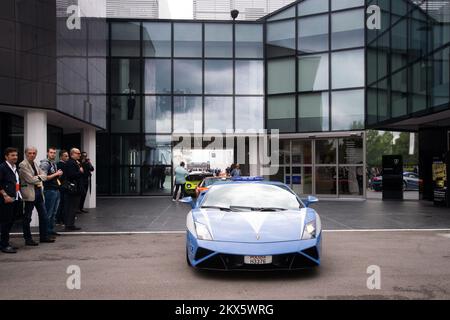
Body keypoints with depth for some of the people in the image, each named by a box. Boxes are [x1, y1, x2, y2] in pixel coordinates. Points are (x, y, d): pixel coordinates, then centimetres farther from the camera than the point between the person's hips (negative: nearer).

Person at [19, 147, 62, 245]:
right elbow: (31, 179, -16)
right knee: (27, 217, 2)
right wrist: (40, 177, -2)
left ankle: (44, 236, 21)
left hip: (38, 192, 8)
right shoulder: (23, 165, -11)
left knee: (43, 215, 11)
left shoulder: (35, 164, 13)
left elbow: (44, 176, 12)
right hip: (29, 193, -8)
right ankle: (28, 239, 10)